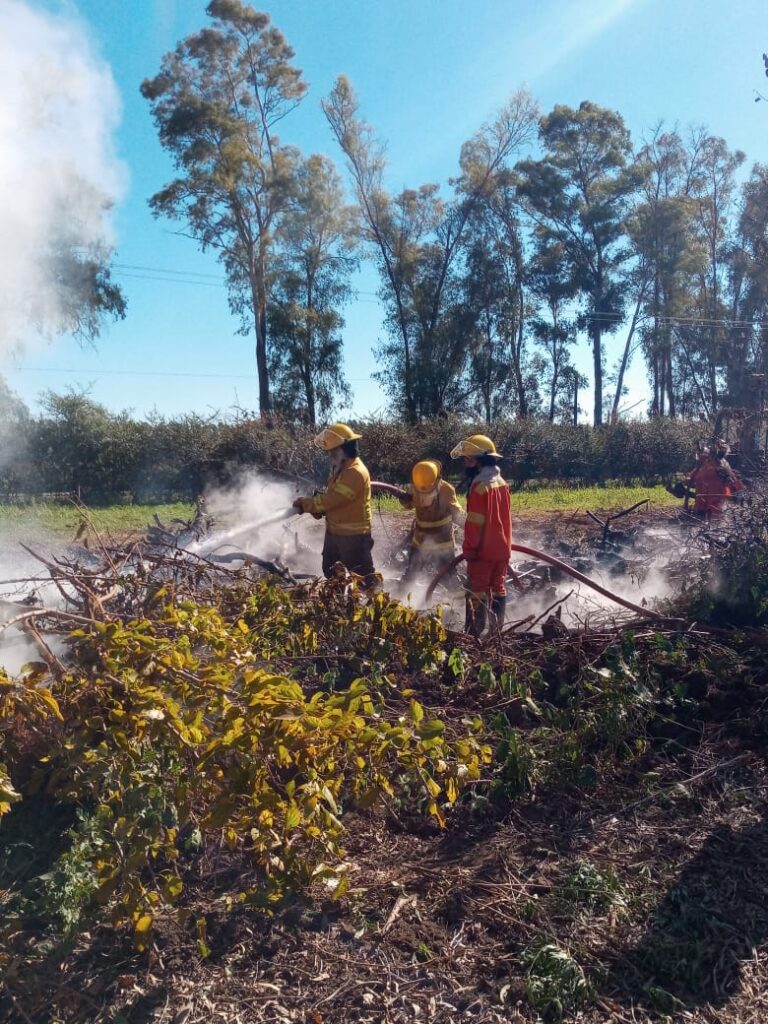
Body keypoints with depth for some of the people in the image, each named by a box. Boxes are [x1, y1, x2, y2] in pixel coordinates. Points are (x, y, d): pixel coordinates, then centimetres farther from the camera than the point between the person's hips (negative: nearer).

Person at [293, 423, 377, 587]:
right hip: (334, 531, 10)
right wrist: (317, 508, -6)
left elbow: (331, 499, -27)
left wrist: (304, 504, -15)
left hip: (353, 535, -10)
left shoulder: (355, 473, -25)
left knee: (362, 576, -1)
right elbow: (330, 495, 14)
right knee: (329, 571, 23)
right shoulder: (340, 468, 8)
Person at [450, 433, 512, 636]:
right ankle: (497, 629, 21)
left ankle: (474, 634, 1)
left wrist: (469, 550, -13)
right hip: (502, 547, 8)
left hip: (483, 550, -8)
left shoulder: (480, 486, -20)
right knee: (498, 589, 14)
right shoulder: (501, 483, 8)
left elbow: (474, 523, -20)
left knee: (478, 592, -2)